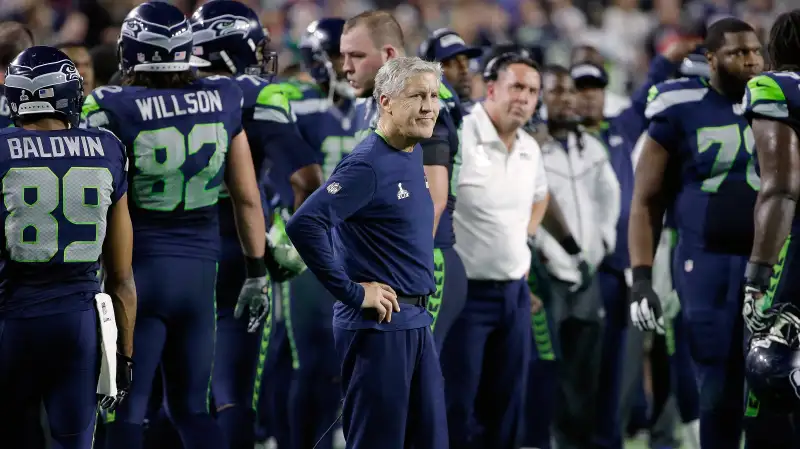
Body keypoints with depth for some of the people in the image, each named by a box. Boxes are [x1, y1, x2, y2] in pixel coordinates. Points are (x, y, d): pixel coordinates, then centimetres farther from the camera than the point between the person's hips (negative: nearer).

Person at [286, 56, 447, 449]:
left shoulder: (414, 156, 10)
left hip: (416, 324, 9)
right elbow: (303, 225, -27)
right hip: (378, 325, -9)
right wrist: (352, 292, -21)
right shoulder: (367, 165, -16)